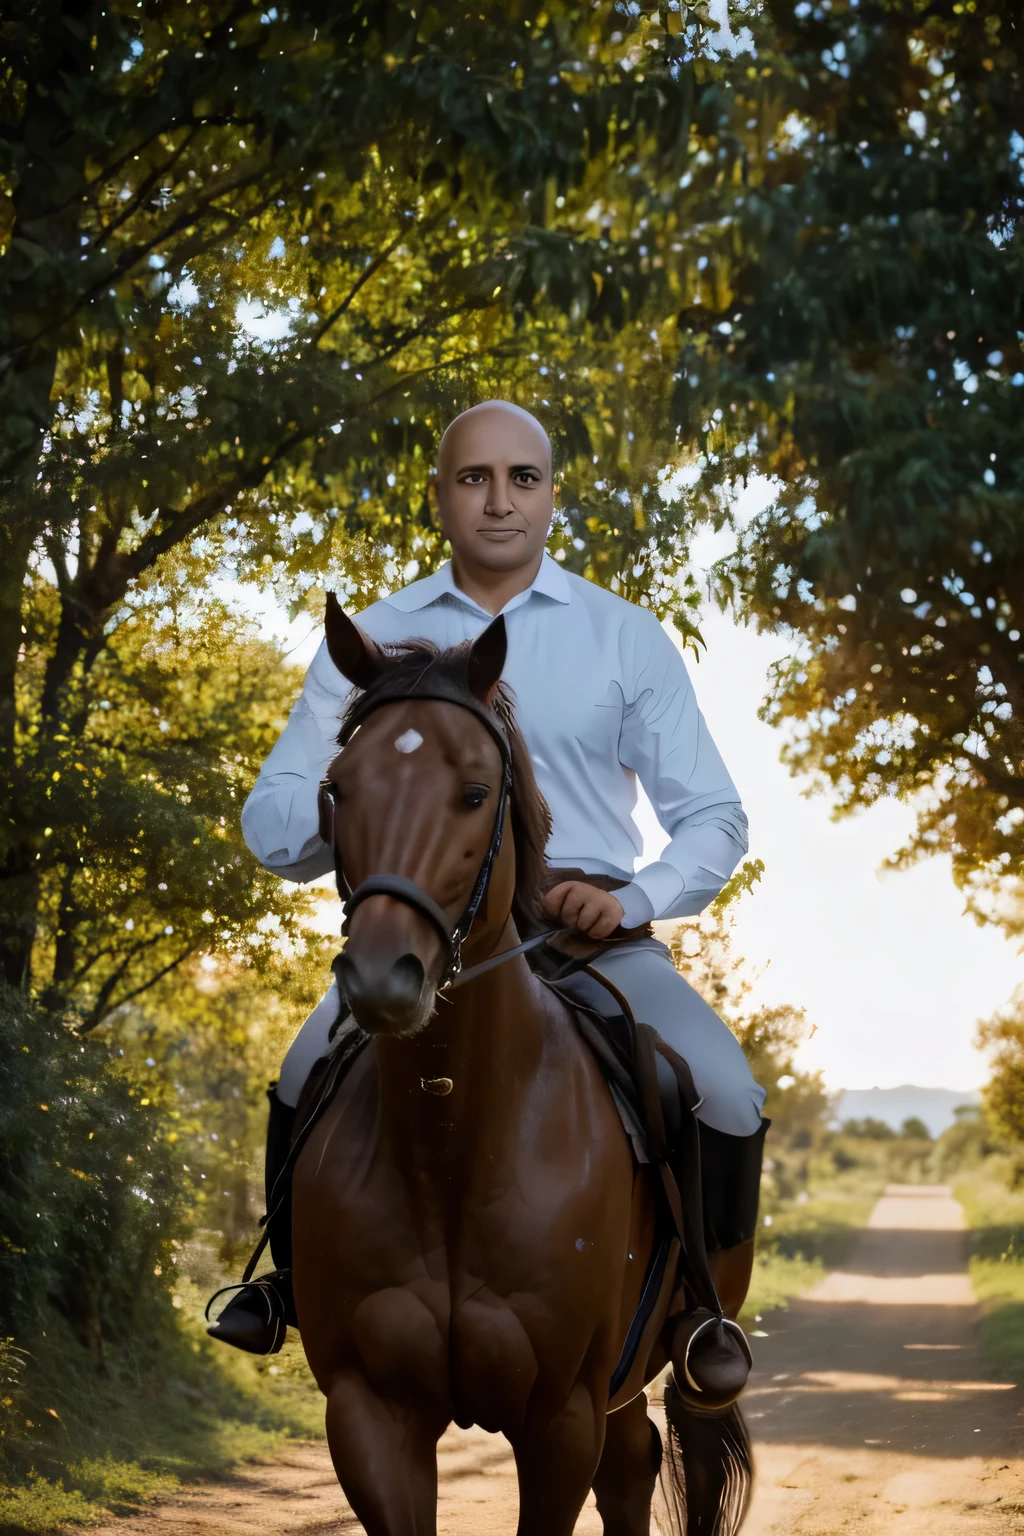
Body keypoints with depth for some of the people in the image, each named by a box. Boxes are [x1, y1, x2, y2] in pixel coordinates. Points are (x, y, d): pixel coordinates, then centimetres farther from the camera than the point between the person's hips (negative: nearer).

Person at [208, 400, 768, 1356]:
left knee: (728, 1100, -23)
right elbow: (270, 825, 6)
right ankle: (293, 1279, 1)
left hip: (591, 929, 0)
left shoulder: (627, 639, 9)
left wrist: (635, 899, -13)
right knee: (309, 1080, -28)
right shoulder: (371, 641, 9)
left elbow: (712, 816, 7)